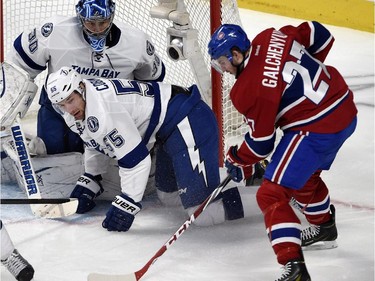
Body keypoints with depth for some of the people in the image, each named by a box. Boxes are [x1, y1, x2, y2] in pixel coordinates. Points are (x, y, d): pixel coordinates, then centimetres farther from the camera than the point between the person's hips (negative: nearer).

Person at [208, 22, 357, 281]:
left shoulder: (250, 91, -19)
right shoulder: (270, 37, -1)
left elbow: (261, 142, -10)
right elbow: (320, 35, 10)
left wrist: (238, 160, 10)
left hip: (316, 130, -10)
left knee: (271, 194, -9)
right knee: (305, 174, 35)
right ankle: (324, 228, 59)